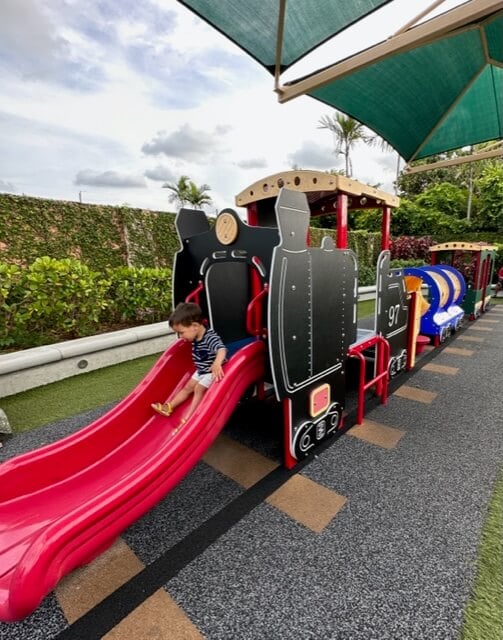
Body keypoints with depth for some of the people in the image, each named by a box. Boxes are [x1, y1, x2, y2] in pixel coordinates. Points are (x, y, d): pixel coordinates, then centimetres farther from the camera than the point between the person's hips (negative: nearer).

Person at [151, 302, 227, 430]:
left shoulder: (210, 338, -32)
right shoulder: (196, 337, -6)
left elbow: (222, 349, -52)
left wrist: (217, 364, -67)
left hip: (212, 372, -9)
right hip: (201, 371, 9)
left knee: (199, 389, -14)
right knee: (188, 387, 12)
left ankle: (188, 417, -9)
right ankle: (169, 407, 21)